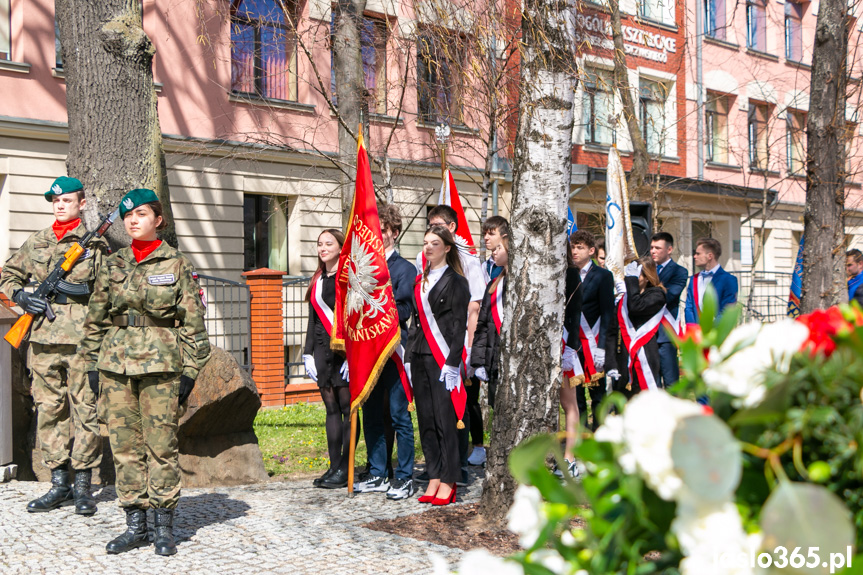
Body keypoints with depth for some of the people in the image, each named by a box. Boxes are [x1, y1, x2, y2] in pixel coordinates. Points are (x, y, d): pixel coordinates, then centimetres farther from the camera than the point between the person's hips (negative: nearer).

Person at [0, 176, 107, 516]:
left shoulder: (96, 243, 4)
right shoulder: (35, 243, 14)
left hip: (81, 339, -4)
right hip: (44, 338, 4)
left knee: (84, 409, -2)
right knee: (48, 409, 7)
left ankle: (83, 486, 7)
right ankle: (59, 483, 17)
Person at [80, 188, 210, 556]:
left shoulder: (178, 265, 2)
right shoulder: (112, 266, 12)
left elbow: (193, 322, 0)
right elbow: (95, 320, 15)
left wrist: (190, 371, -5)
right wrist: (92, 365, 10)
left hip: (161, 363, -4)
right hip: (115, 364, 4)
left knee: (161, 444, -1)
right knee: (124, 445, 5)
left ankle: (164, 527, 10)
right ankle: (134, 525, 16)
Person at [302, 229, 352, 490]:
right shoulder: (318, 280, 17)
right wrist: (308, 352, 15)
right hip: (323, 348, 7)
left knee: (347, 407, -4)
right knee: (331, 408, 8)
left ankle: (345, 469, 0)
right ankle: (334, 466, 12)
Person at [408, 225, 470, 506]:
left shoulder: (456, 281, -4)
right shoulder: (420, 280, 16)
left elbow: (459, 325, -8)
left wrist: (452, 362, -15)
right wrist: (409, 357, 12)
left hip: (442, 357, -7)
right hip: (419, 356, 7)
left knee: (444, 418, -4)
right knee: (426, 419, 7)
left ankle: (448, 481, 3)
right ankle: (434, 478, 14)